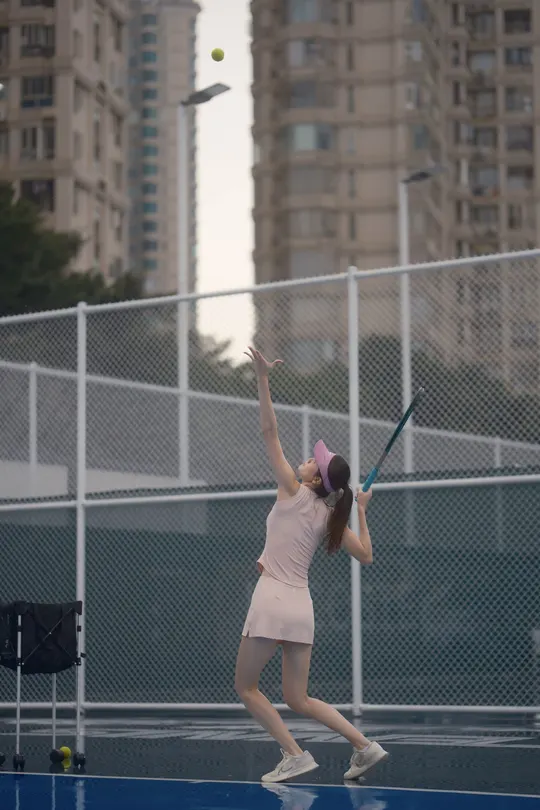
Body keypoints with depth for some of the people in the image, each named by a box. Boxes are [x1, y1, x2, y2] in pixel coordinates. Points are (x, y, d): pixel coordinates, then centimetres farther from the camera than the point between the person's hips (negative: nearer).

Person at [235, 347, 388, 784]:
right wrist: (362, 512, 19)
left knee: (246, 687, 7)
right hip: (302, 606, 6)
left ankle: (295, 755, -4)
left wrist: (263, 379, -8)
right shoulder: (331, 517, 9)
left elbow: (270, 432, -7)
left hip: (273, 601, -6)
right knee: (298, 698, 12)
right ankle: (364, 745, 0)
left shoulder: (295, 493, -4)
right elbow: (366, 555, 15)